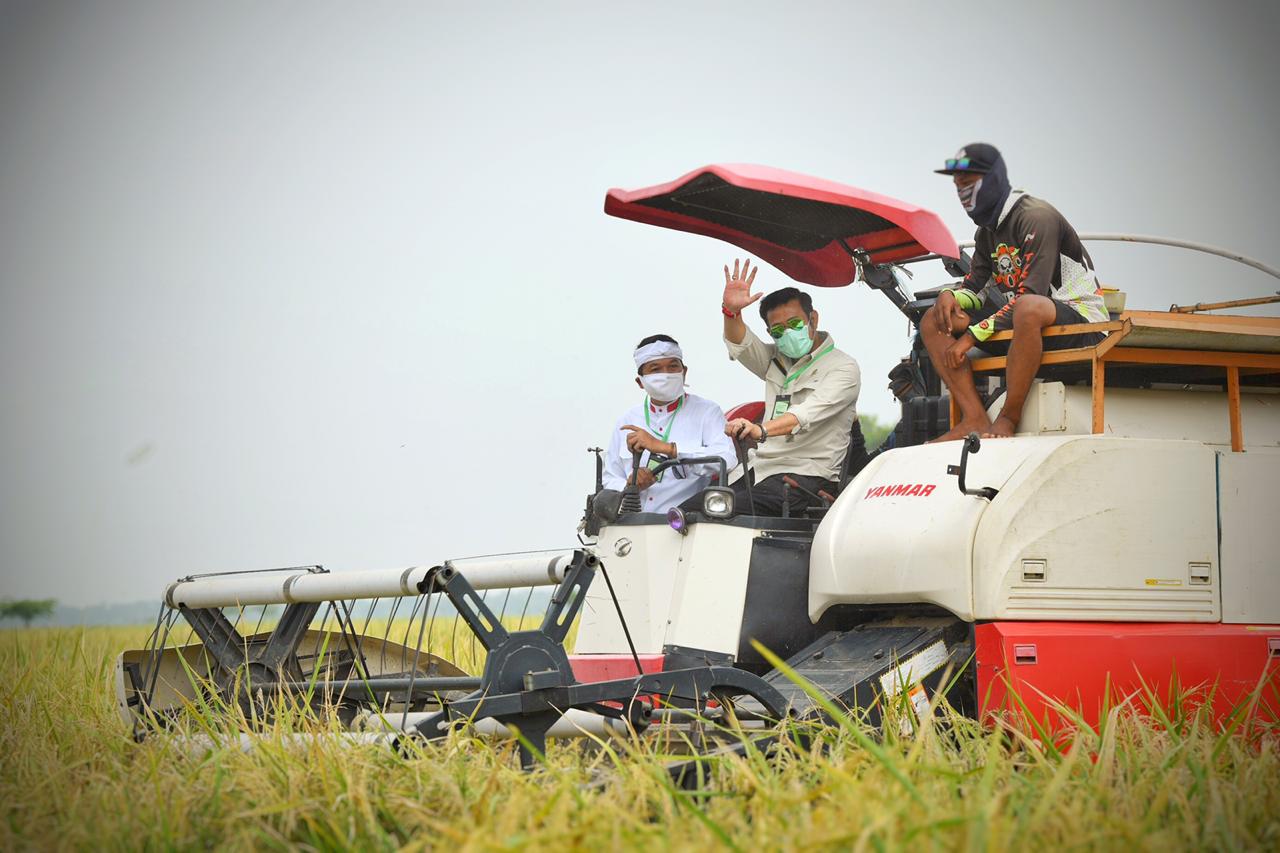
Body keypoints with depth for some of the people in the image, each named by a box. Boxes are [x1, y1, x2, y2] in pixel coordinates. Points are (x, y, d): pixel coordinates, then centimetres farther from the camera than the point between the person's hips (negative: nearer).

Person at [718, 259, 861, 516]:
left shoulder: (843, 368, -2)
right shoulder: (777, 360, 24)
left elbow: (811, 412, -20)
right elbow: (741, 346, 7)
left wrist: (761, 430, -37)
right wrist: (732, 311, -15)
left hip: (807, 475, -7)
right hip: (760, 467, 7)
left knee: (731, 507, -32)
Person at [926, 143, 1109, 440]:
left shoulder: (1037, 217, -16)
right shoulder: (988, 230, 13)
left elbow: (1030, 295, -23)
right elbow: (976, 284, 14)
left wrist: (971, 336, -25)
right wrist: (949, 295, -11)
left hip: (1080, 323, -9)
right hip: (1016, 325, 9)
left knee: (1028, 309, -44)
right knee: (932, 322, -2)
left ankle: (1008, 419, -31)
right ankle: (975, 419, -19)